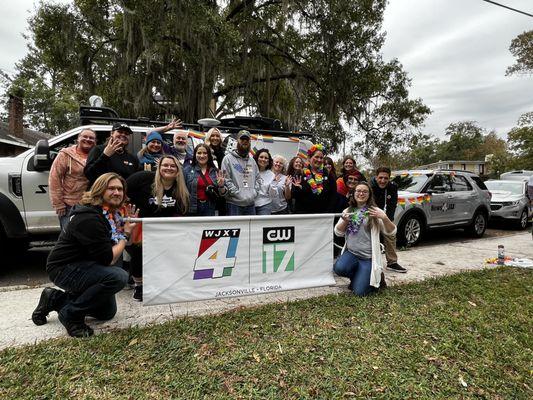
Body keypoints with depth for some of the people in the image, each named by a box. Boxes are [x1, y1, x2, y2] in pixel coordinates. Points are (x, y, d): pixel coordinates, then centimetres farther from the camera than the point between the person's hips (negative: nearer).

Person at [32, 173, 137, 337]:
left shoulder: (111, 212, 2)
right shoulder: (89, 218, -27)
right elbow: (108, 259, -28)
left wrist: (127, 224, -6)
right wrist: (125, 235, -15)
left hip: (83, 266, 10)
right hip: (65, 269, -9)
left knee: (107, 312, 16)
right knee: (118, 276, -33)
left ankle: (55, 299, 23)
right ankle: (71, 314, -13)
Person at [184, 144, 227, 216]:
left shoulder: (215, 171, 7)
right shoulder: (188, 170, 0)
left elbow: (222, 193, 9)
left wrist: (221, 186, -12)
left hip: (209, 208, 2)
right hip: (192, 208, -2)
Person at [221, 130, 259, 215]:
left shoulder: (252, 160, 18)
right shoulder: (228, 158, -2)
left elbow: (257, 178, 19)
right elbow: (226, 180, -10)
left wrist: (254, 192, 3)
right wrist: (237, 193, -15)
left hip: (251, 203, 6)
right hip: (234, 203, -6)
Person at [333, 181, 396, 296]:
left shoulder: (374, 211, -2)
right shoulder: (348, 211, 9)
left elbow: (391, 232, -7)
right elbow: (338, 232, 6)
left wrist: (384, 218, -25)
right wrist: (344, 221, -13)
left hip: (368, 257, -3)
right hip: (351, 252, 4)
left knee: (360, 292, -12)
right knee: (339, 268, -28)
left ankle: (377, 277, 19)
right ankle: (357, 276, 7)